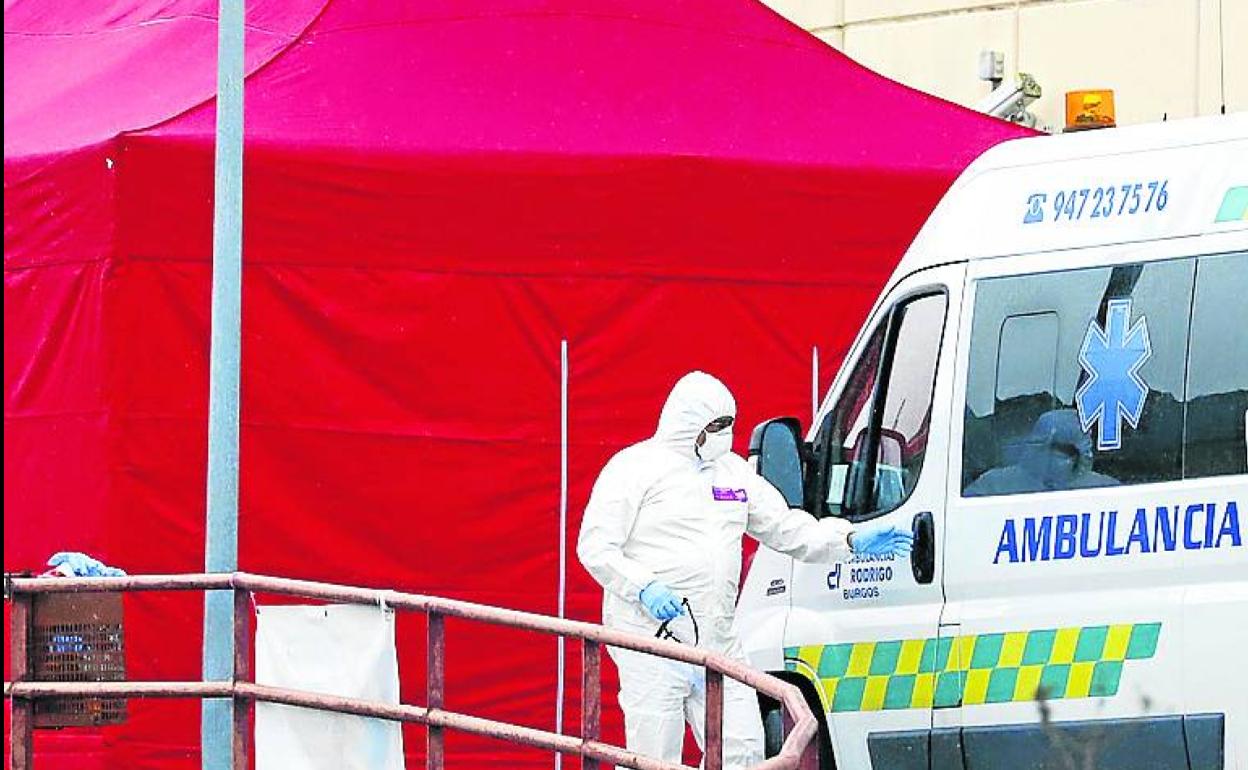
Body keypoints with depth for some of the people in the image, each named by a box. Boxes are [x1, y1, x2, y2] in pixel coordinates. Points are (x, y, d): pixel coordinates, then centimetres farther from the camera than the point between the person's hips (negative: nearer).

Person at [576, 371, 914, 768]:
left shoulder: (732, 470, 17)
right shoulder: (636, 467, -3)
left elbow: (787, 529, 19)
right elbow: (595, 547, -7)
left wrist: (852, 540, 5)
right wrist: (644, 587, -22)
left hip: (718, 642, 7)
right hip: (652, 638, -7)